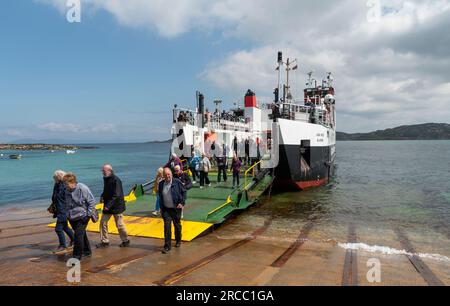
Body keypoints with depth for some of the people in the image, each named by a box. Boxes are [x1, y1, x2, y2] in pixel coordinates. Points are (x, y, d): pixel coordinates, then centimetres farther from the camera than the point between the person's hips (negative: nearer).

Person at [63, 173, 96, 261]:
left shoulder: (83, 189, -16)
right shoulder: (67, 191, 3)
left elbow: (92, 202, -12)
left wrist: (88, 214, -14)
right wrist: (68, 214, 14)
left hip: (82, 217, -7)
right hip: (72, 218, 7)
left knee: (78, 235, -11)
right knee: (82, 234, 17)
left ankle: (77, 256, -2)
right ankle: (87, 252, 32)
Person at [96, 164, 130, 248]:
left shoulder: (116, 180, -19)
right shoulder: (106, 179, 7)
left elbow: (117, 195, -24)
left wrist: (109, 205, -27)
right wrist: (102, 196, 2)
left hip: (116, 206, -8)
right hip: (107, 206, 8)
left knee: (119, 225, 3)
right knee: (103, 222, 7)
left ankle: (126, 241, 20)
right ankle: (104, 242, 20)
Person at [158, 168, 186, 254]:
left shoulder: (177, 182, -10)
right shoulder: (161, 184, 1)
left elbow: (184, 192, -3)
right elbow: (160, 196, 12)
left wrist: (182, 203, -11)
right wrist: (161, 208, 10)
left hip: (176, 208, -1)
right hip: (166, 209, 2)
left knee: (177, 225, 14)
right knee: (167, 226, -6)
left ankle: (178, 241, 36)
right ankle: (167, 246, 0)